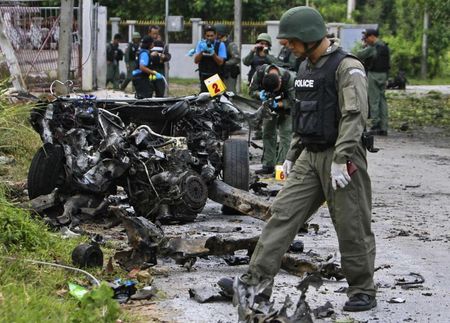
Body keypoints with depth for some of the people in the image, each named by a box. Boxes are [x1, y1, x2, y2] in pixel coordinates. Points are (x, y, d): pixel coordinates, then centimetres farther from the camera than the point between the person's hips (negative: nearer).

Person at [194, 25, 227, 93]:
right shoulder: (201, 44, 3)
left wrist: (213, 53, -26)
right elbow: (196, 61, -5)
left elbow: (221, 62, -11)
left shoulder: (220, 45, -4)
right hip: (204, 77, 2)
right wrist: (202, 51, -22)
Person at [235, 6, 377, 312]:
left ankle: (363, 292, 10)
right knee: (283, 213, 0)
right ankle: (257, 280, -3)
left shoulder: (347, 67, -13)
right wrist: (292, 155, 20)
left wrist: (341, 159, -25)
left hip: (340, 157, -8)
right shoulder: (306, 68, 15)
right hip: (309, 157, 8)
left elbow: (354, 116, -20)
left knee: (352, 227, -1)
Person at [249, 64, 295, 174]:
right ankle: (268, 165, 12)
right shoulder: (260, 73, -27)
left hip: (285, 106, -4)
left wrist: (278, 104, -41)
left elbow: (292, 101, -29)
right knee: (268, 133, 5)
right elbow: (252, 90, -14)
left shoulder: (290, 78, -36)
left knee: (285, 134, -13)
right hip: (270, 104, 4)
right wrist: (260, 94, -35)